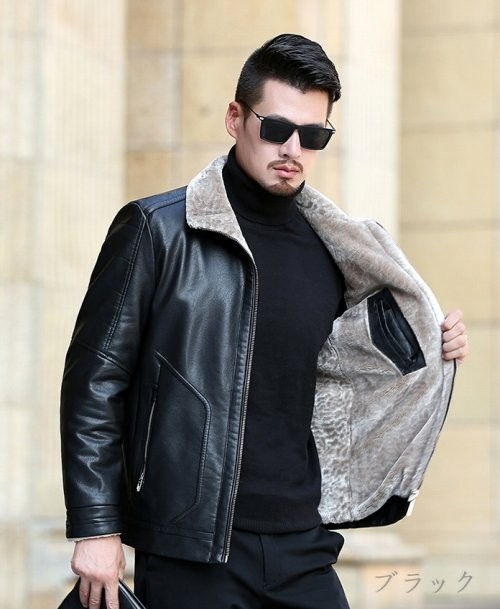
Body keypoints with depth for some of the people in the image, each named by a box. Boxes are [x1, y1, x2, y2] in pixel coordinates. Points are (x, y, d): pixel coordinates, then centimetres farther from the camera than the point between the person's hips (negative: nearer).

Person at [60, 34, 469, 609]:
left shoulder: (331, 252, 12)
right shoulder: (158, 230, -3)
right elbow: (96, 377, -4)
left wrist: (429, 352, 7)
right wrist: (95, 528, -8)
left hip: (300, 550, 5)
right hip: (187, 557, -4)